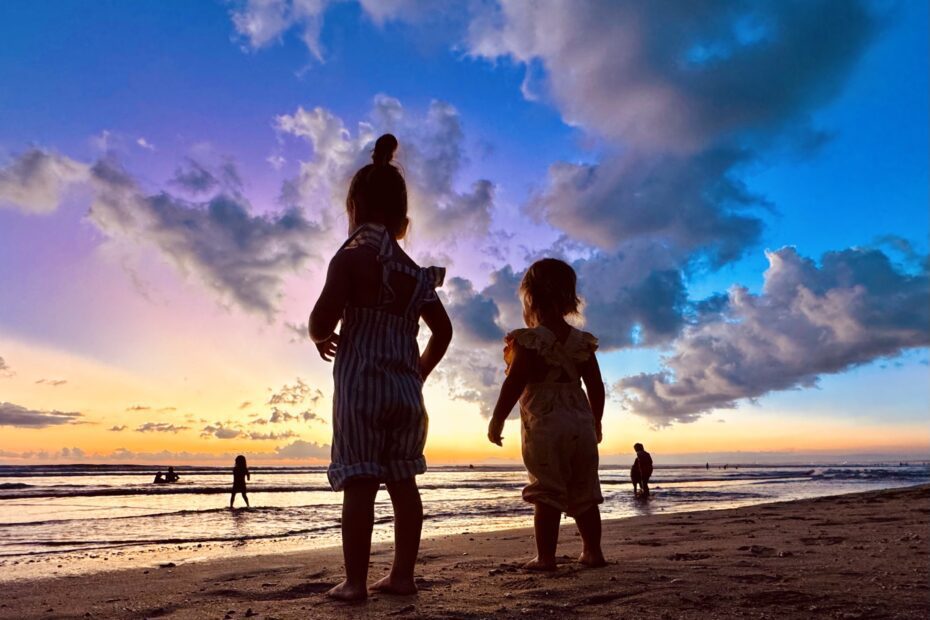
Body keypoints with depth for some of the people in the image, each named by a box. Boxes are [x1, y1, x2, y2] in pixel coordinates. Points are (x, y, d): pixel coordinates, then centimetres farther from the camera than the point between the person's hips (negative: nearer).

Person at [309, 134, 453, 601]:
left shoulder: (351, 256, -6)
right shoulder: (415, 272, 12)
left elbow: (323, 318, -17)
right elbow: (443, 331, 15)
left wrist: (320, 338, 5)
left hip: (360, 387, -6)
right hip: (406, 389, 6)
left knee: (359, 484, -3)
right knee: (403, 483, 10)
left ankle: (355, 581, 2)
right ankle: (402, 574, 18)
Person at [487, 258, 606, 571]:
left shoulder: (528, 340, -9)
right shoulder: (582, 341, 9)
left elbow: (514, 383, -14)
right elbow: (596, 386, 11)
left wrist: (497, 420, -6)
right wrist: (595, 422, 22)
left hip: (544, 426, -5)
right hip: (581, 424, 6)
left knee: (547, 494, 0)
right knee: (584, 494, 15)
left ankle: (545, 556, 3)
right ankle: (593, 551, 24)